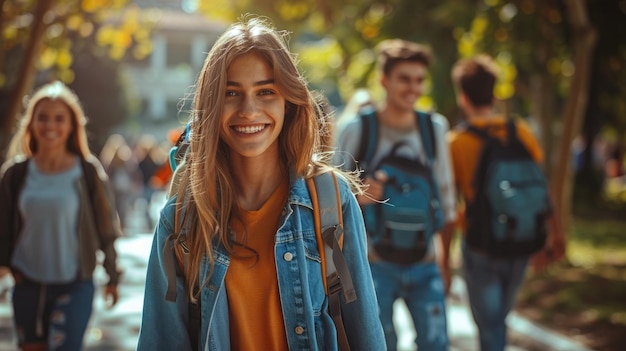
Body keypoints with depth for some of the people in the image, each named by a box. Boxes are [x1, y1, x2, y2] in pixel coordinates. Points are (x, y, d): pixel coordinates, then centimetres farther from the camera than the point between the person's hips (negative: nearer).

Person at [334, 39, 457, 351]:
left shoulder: (434, 128, 3)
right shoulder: (357, 131, -7)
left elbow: (445, 196, 10)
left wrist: (446, 260, 12)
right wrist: (356, 196, -23)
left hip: (424, 265, 3)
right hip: (375, 265, -2)